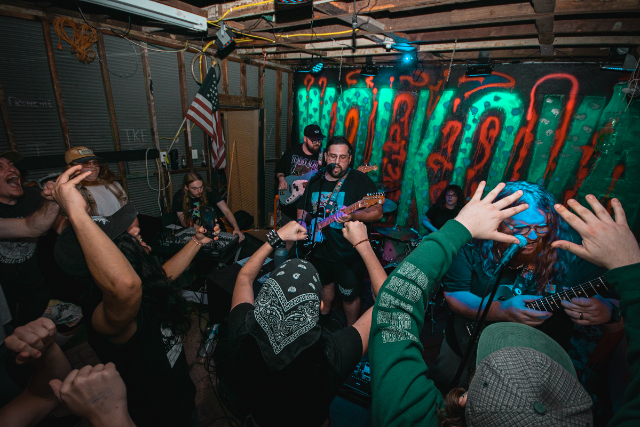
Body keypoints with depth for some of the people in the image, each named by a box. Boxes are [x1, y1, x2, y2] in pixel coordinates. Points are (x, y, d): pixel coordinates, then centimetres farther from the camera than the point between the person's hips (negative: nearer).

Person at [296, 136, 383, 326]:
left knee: (349, 296, 11)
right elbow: (303, 209, 16)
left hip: (348, 255, -5)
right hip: (319, 248, 6)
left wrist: (353, 216, -38)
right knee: (325, 284, 28)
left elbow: (377, 211, -21)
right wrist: (302, 222, -4)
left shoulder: (359, 180, -14)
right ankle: (323, 317, 55)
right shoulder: (314, 182, 4)